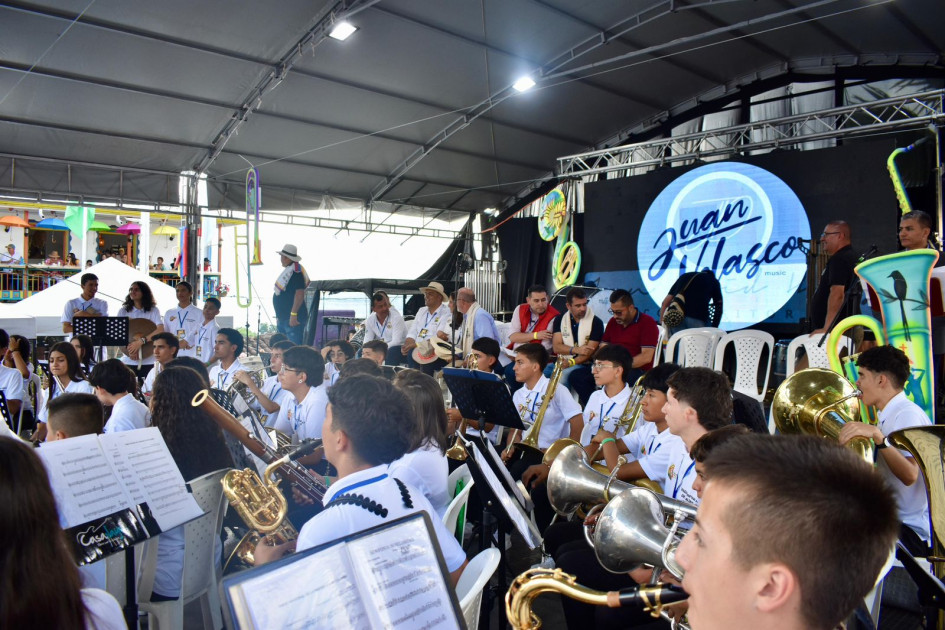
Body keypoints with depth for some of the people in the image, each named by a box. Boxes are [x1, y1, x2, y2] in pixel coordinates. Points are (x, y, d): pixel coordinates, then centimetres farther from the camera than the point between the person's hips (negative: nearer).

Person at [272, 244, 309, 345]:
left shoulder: (295, 272, -15)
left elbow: (300, 294, -24)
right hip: (283, 317, 11)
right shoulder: (288, 271, 16)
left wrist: (293, 314, -27)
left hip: (292, 319, -11)